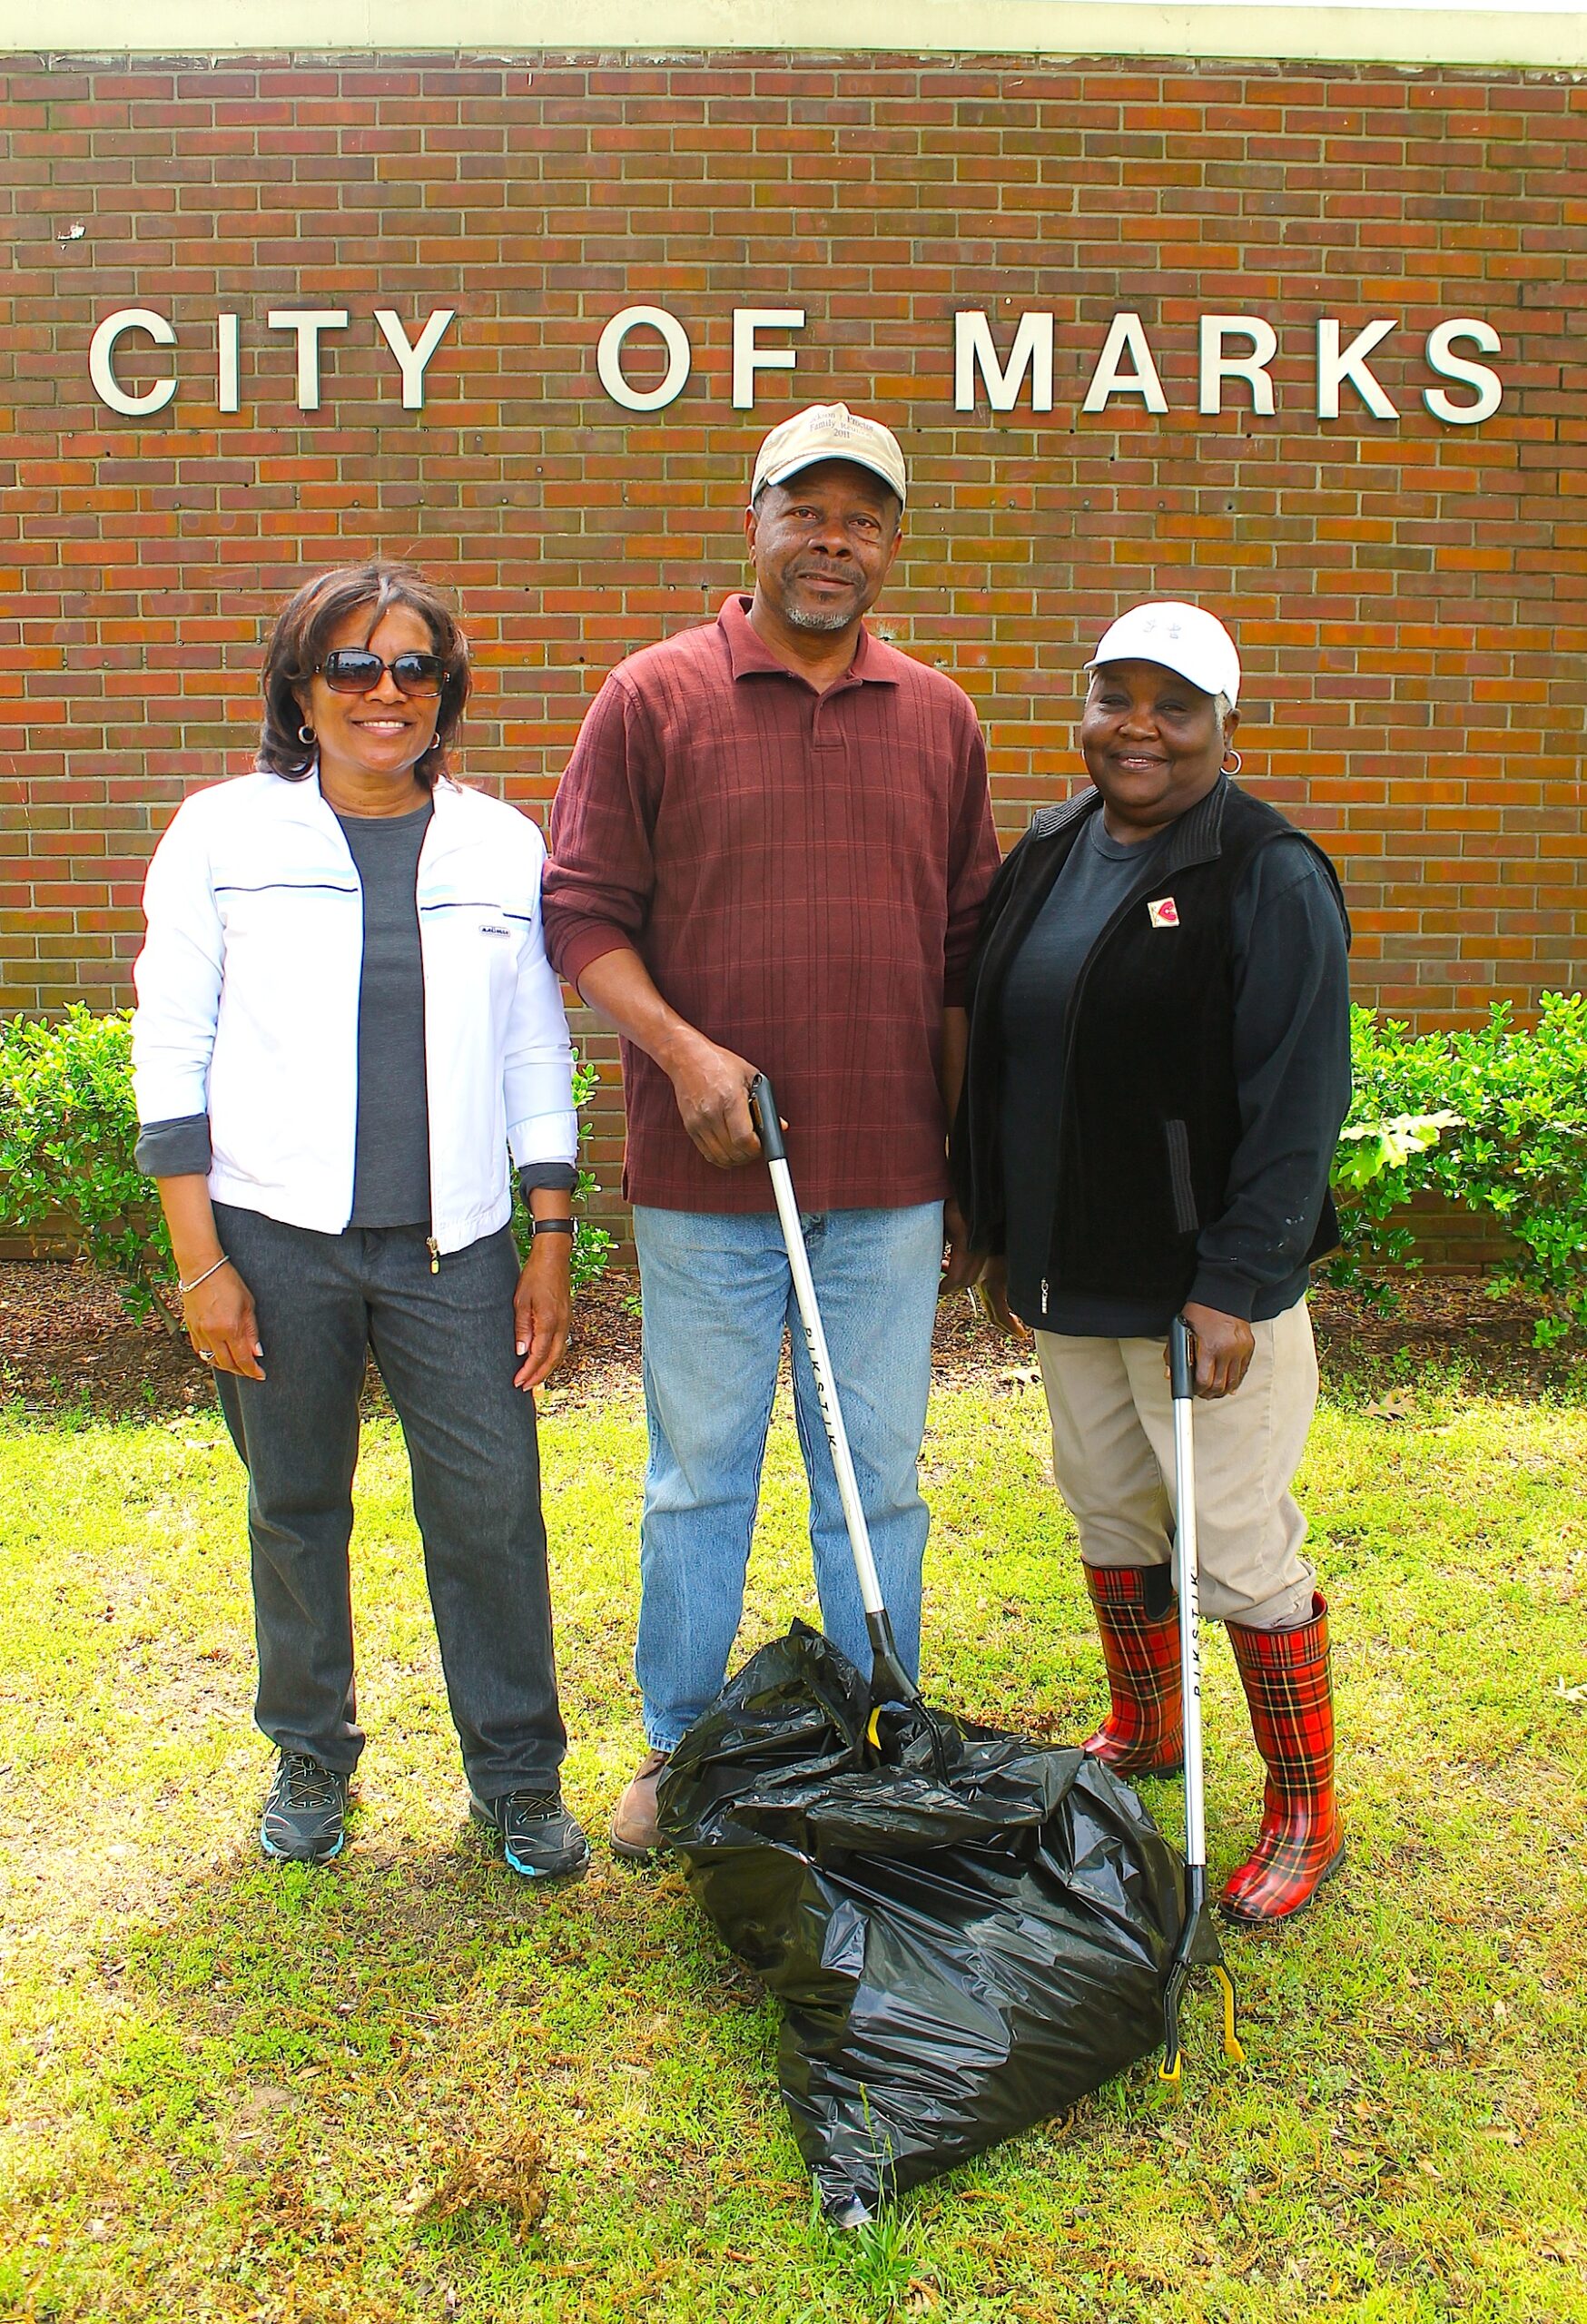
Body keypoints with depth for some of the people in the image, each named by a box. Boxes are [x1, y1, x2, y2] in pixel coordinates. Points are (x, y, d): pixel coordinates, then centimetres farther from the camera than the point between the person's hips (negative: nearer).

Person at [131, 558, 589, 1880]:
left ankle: (519, 1776, 19)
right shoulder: (225, 833, 2)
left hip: (452, 1240, 1)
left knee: (492, 1507, 0)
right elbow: (172, 1053, 1)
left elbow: (536, 1053, 10)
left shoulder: (502, 845, 7)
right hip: (277, 1234, -1)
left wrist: (553, 1241, 5)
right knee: (297, 1509, 11)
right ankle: (311, 1758, 32)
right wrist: (200, 1259, -5)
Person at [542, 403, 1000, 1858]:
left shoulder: (939, 718, 8)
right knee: (699, 1474, 11)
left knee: (879, 1478, 12)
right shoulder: (653, 698, -1)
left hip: (889, 1186, 2)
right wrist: (682, 1050, -17)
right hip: (706, 1179, -2)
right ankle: (680, 1748, 29)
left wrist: (961, 1151, 9)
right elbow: (582, 912, -3)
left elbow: (965, 949, 12)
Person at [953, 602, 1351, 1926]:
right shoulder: (1046, 857, 9)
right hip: (1069, 1272, 7)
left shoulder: (1271, 876, -11)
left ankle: (1306, 1811, 19)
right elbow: (995, 1055, 15)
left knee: (1242, 1545, 0)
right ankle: (1143, 1731, 42)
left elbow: (1297, 1103, -15)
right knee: (1107, 1508, 19)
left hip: (1207, 1281, -6)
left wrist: (1235, 1284, -19)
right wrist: (999, 1233, 15)